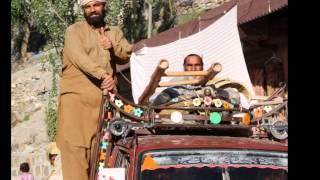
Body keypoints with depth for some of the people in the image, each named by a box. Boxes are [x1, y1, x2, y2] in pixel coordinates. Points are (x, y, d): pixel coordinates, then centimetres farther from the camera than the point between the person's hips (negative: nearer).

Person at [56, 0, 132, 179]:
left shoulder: (115, 32, 21)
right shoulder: (74, 30, 5)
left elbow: (128, 55, 9)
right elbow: (79, 57, -12)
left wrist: (113, 48, -11)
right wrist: (103, 75, -25)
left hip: (103, 97, 3)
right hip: (76, 95, -3)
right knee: (74, 144, -12)